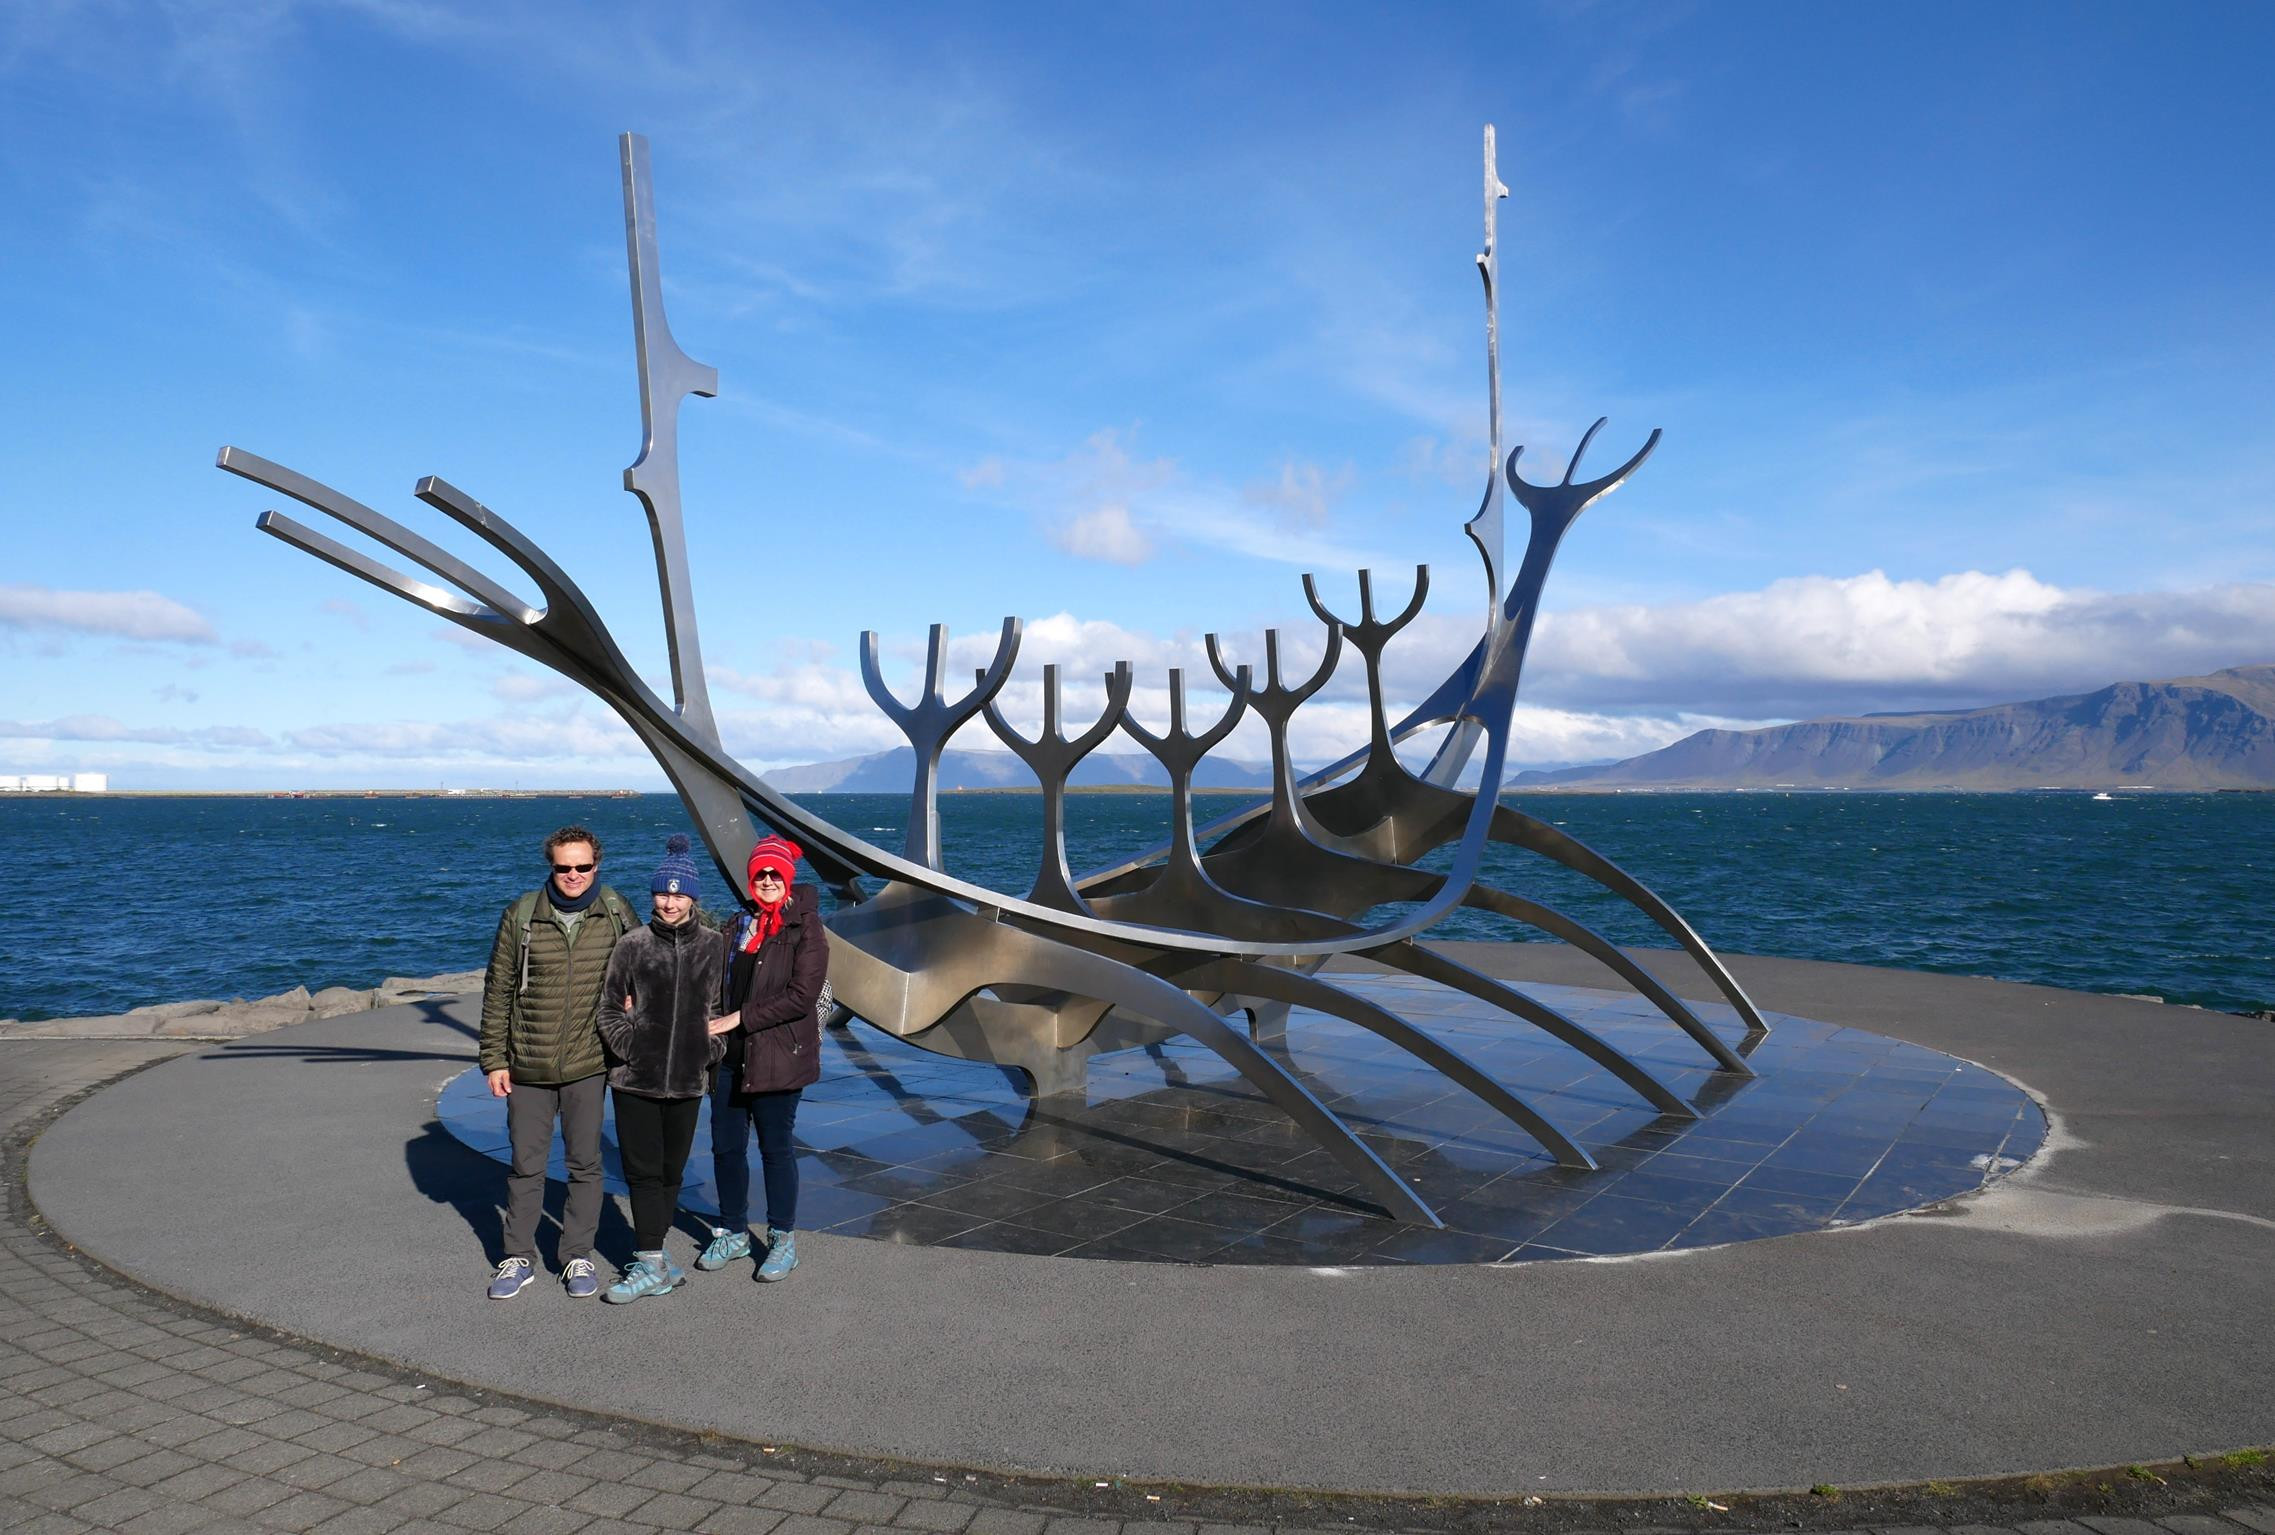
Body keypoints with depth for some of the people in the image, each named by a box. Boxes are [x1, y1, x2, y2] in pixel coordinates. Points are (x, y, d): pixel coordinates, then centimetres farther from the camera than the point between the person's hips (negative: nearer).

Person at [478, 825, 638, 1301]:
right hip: (527, 1066, 0)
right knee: (525, 1165, 11)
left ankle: (578, 1256, 22)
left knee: (585, 1164, 8)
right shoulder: (521, 915, -3)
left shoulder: (616, 914, -2)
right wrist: (494, 1059, 1)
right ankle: (519, 1257, 25)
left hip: (588, 1065, 0)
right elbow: (498, 991, 2)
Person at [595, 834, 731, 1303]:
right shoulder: (633, 945, -1)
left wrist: (713, 1048, -1)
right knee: (643, 1170, 1)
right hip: (635, 1080, -1)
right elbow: (609, 1008, 4)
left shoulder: (714, 945, 3)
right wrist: (628, 1045, -8)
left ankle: (649, 1256, 24)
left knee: (671, 1171, 10)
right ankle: (653, 1262, 9)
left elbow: (725, 1005, 10)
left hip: (687, 1080, 1)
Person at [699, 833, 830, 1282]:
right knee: (726, 1145, 9)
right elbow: (727, 984, 17)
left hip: (779, 1056, -6)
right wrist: (718, 1026, 0)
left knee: (775, 1147, 4)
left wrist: (738, 1019, -16)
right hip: (732, 1055, 6)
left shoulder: (807, 928, -9)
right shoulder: (742, 923, 11)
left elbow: (801, 997, -17)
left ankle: (783, 1240, 19)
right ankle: (733, 1233, 26)